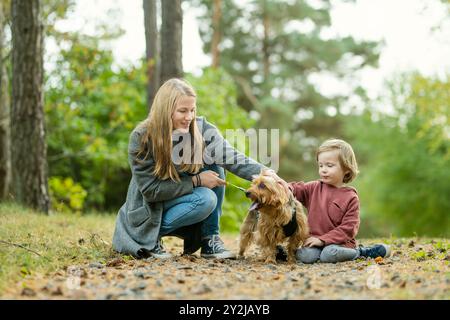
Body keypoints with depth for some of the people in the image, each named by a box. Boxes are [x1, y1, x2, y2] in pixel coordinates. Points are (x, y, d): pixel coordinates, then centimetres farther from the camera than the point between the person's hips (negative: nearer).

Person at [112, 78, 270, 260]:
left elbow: (233, 158, -25)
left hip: (179, 200, 5)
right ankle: (150, 239, -9)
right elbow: (150, 189, -21)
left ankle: (209, 240, -10)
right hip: (148, 211, -5)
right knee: (206, 199, -27)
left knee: (214, 166, -17)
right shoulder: (141, 138, -22)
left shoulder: (201, 130, -13)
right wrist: (197, 181, -25)